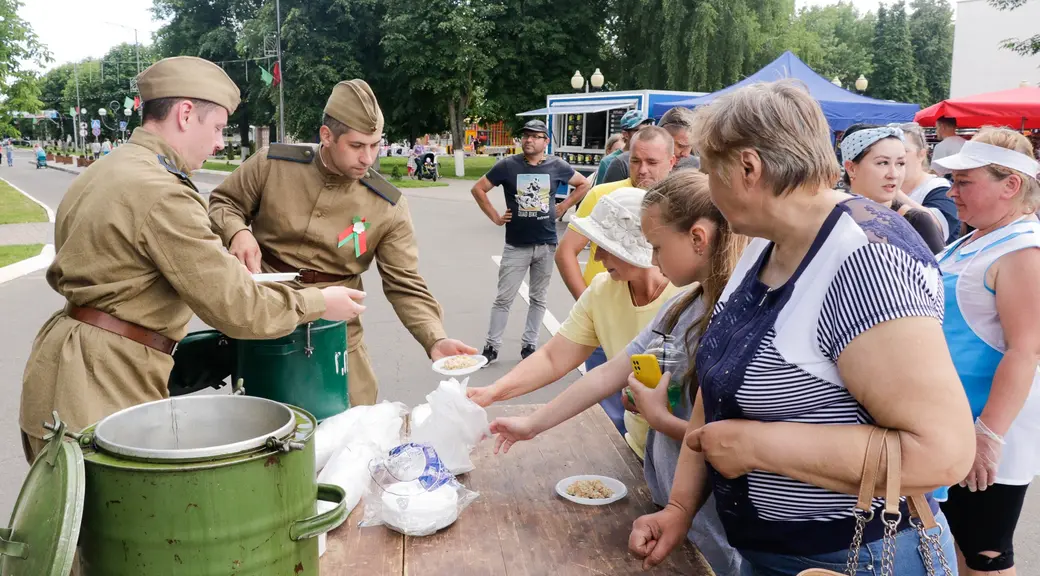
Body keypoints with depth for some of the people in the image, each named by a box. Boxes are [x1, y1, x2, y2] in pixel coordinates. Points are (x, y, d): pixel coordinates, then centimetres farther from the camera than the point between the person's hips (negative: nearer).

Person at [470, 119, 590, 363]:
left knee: (538, 299, 11)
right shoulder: (508, 165, -5)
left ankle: (529, 345, 22)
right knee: (504, 298, 1)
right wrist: (495, 217, -1)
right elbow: (478, 189, 2)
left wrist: (563, 207, 6)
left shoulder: (557, 166, 0)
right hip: (516, 246, -2)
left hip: (547, 245, 2)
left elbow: (584, 184, 14)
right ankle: (491, 346, 12)